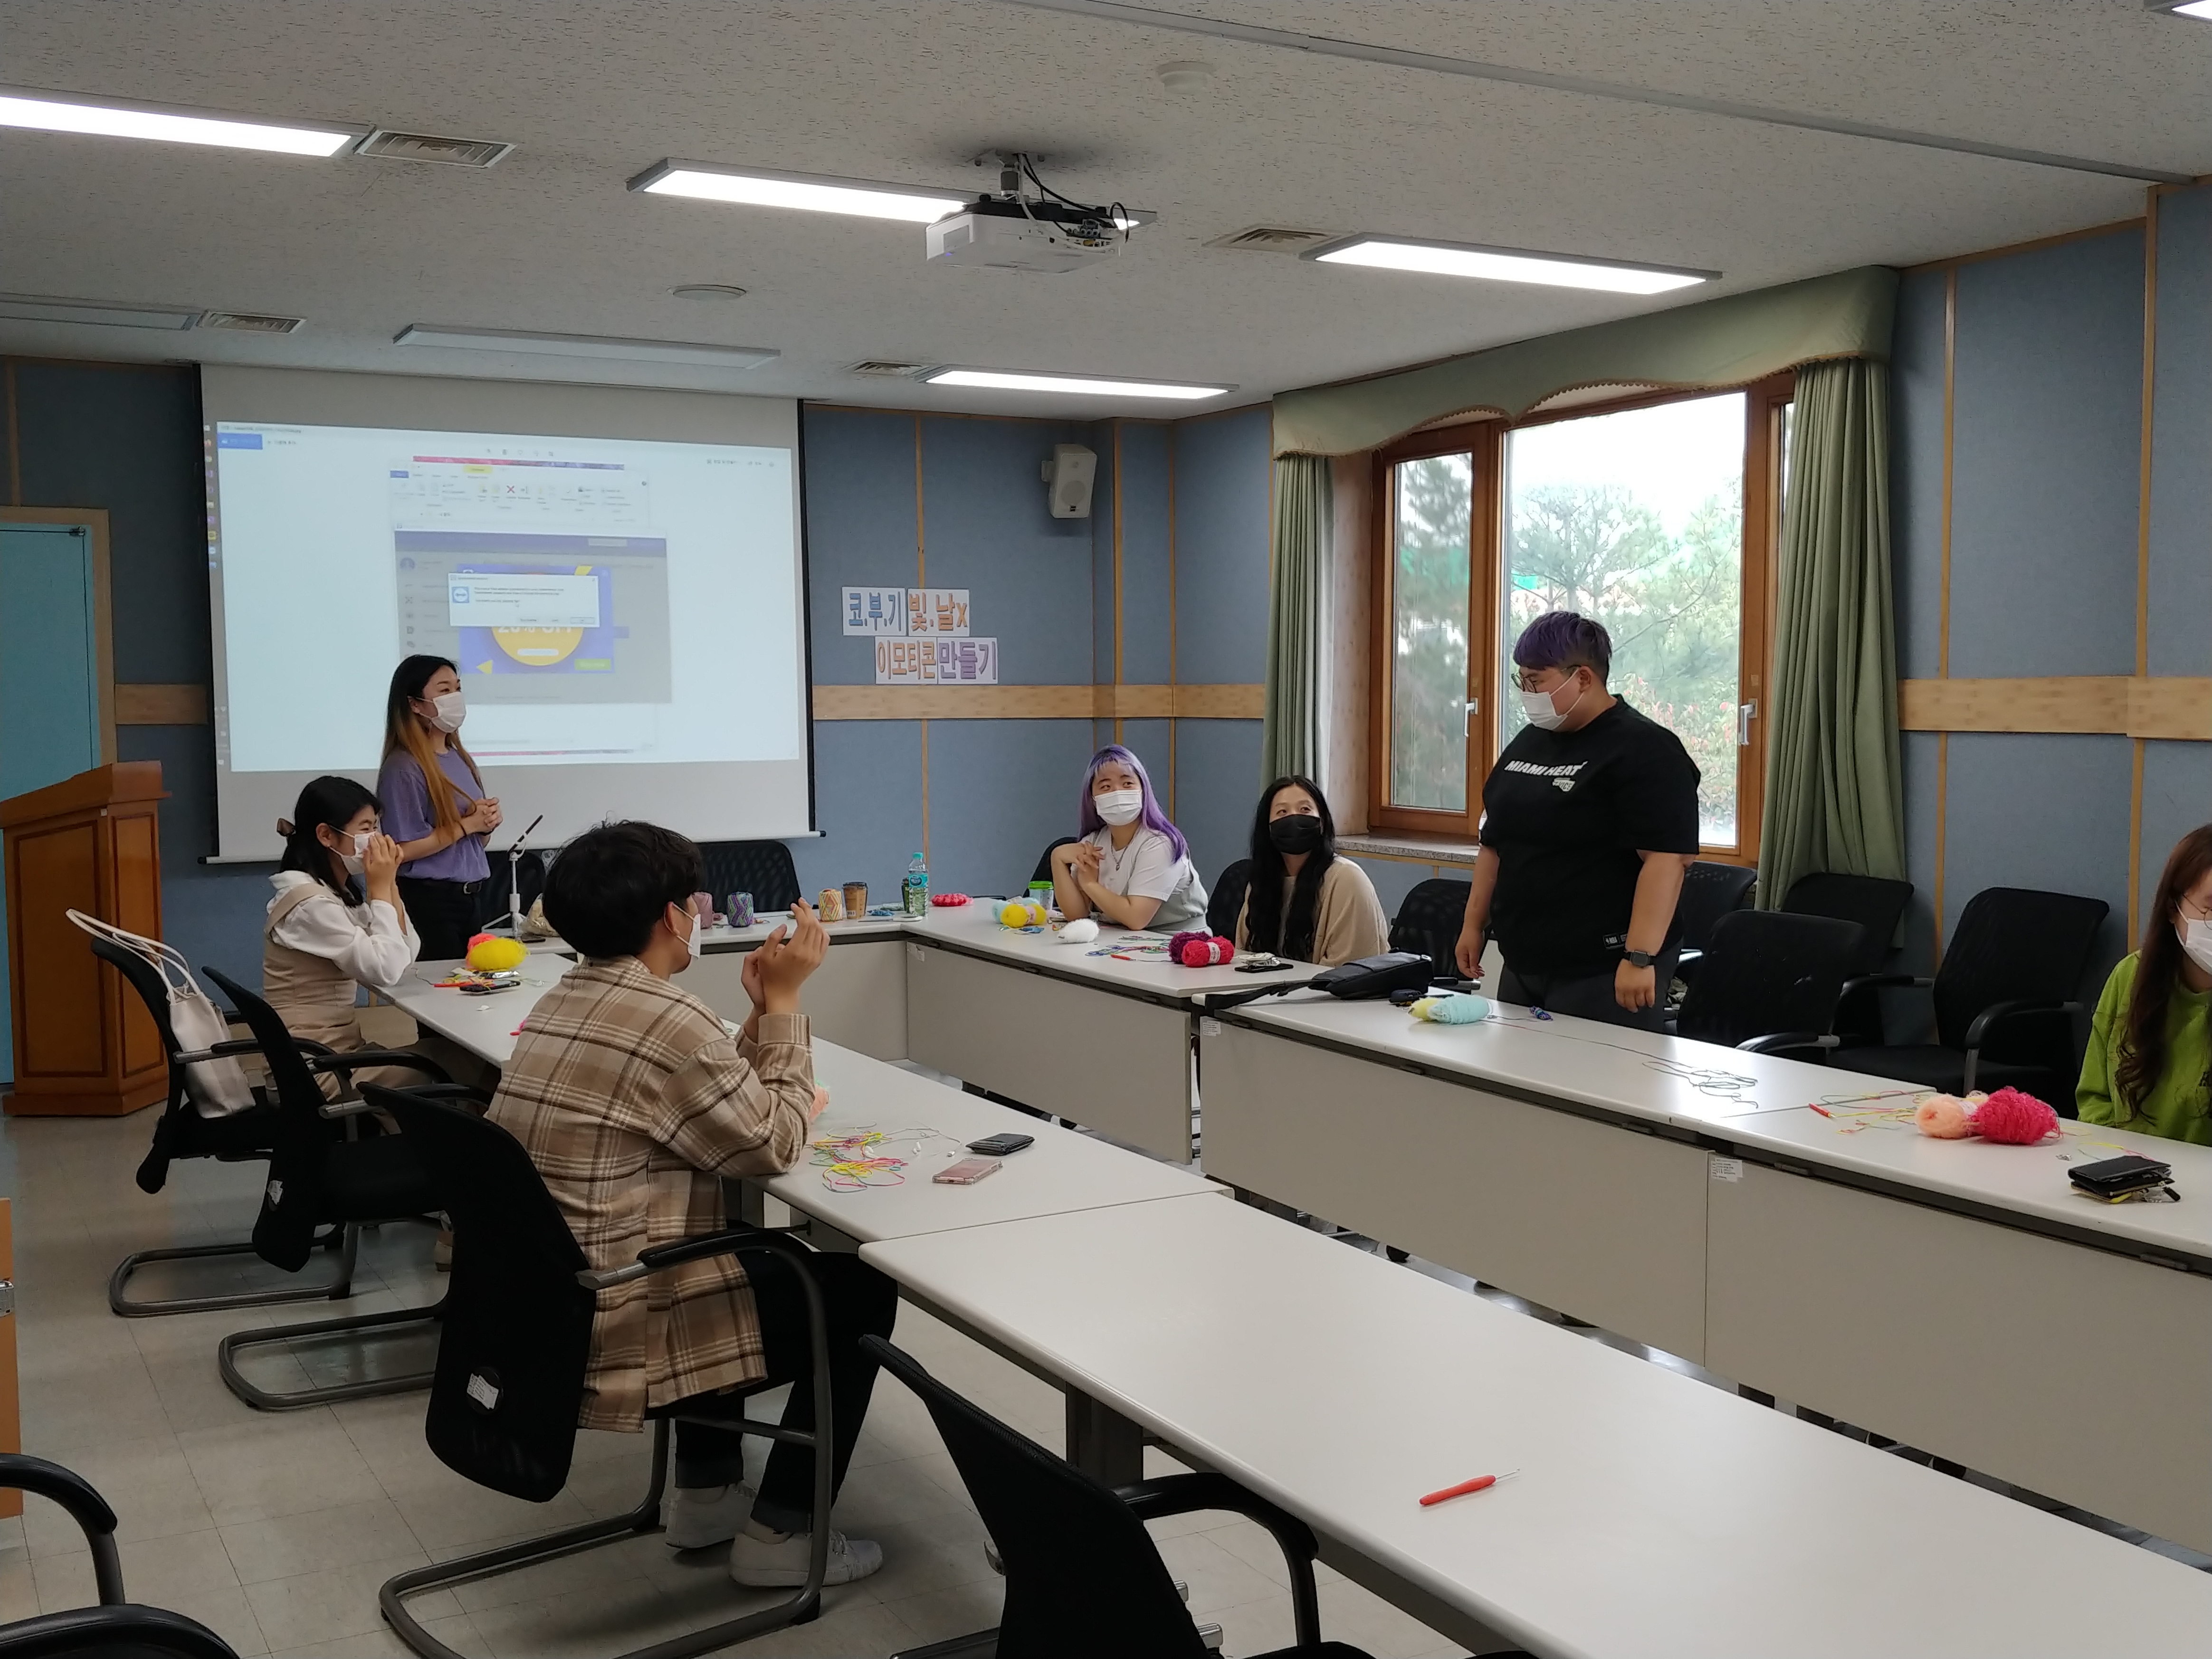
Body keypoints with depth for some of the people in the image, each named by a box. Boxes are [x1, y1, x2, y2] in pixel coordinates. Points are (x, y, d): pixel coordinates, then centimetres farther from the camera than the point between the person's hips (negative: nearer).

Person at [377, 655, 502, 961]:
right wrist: (467, 825, -16)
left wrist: (487, 821, -1)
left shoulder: (461, 759, 11)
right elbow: (405, 850, -19)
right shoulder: (404, 768, -14)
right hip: (430, 901, -8)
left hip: (471, 895, 8)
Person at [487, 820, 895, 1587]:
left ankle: (707, 1489, 34)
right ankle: (781, 1530, 12)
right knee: (861, 1288, 6)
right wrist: (784, 1001, -7)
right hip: (612, 1335, -9)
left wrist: (761, 1009, 6)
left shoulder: (566, 1002, 9)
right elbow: (774, 1143, -11)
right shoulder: (665, 1018, -22)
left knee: (739, 1244, 32)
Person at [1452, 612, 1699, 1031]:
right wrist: (1474, 924, 15)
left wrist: (1640, 958, -26)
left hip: (1603, 976, -8)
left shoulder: (1644, 751, -12)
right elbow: (1495, 844, 20)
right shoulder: (1527, 742, 13)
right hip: (1522, 966, 8)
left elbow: (1667, 859, -20)